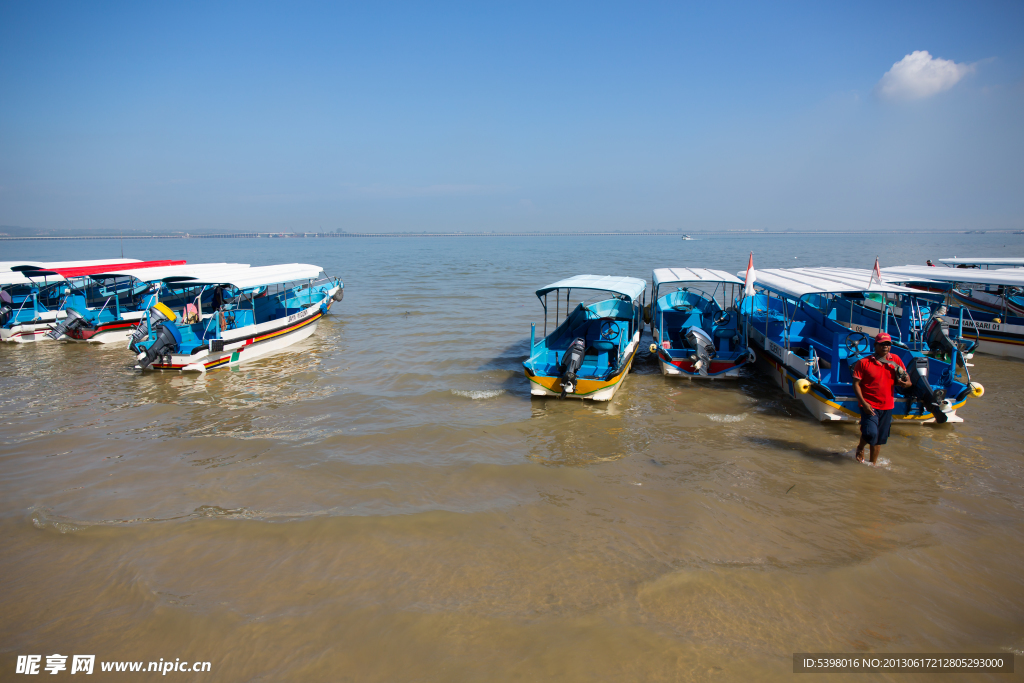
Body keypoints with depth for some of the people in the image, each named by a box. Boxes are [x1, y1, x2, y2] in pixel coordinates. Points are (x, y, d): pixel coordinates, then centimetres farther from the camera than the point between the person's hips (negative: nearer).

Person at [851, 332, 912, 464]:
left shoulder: (895, 360, 5)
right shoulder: (864, 362, -6)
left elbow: (907, 381, 11)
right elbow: (856, 384, -7)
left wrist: (905, 383, -15)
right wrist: (863, 403, -18)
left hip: (887, 406, 4)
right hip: (869, 406, -4)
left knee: (880, 439, 10)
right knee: (871, 434, -19)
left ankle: (873, 463, 29)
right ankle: (860, 448, 13)